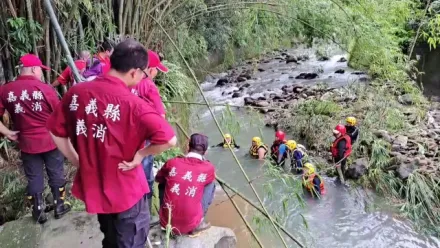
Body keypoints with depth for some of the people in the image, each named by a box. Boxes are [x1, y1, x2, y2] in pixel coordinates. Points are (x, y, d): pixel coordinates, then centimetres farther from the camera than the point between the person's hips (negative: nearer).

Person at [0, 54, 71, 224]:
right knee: (56, 175, 14)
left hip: (27, 143, 2)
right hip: (50, 140, -2)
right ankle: (59, 207, 26)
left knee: (34, 178, 15)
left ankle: (39, 212, 25)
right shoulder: (45, 89, -13)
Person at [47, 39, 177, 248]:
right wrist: (140, 155, -16)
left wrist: (78, 162, 11)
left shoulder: (76, 92, -6)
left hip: (92, 186, 6)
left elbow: (56, 132, 5)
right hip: (126, 191, -6)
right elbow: (169, 140, -31)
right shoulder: (132, 103, -24)